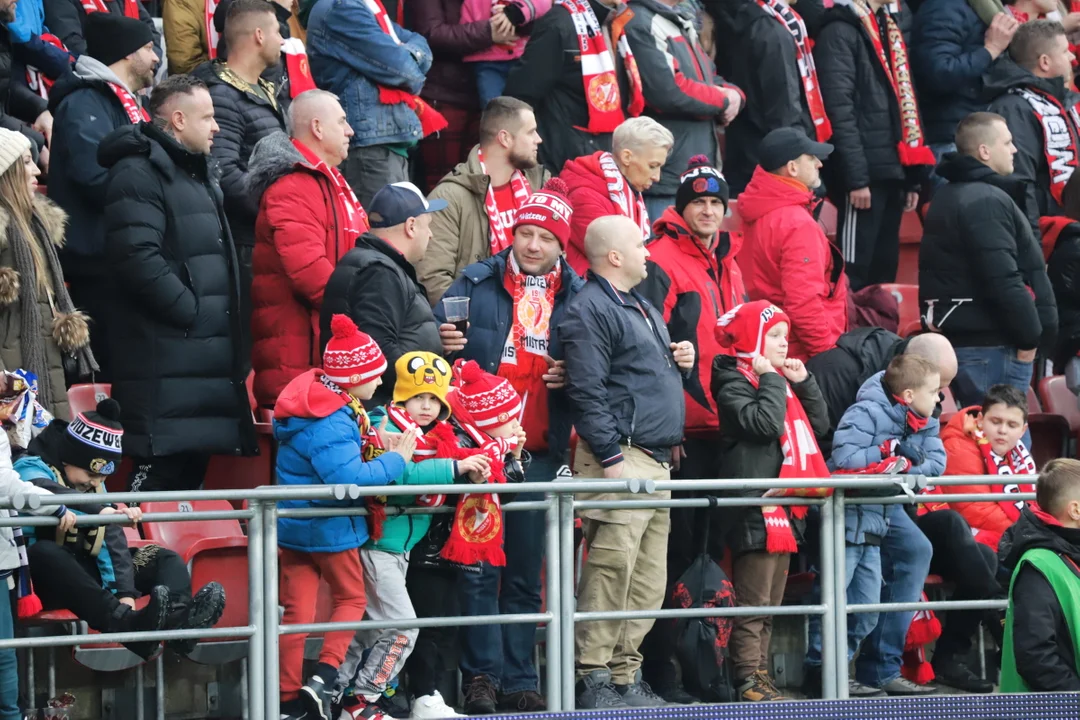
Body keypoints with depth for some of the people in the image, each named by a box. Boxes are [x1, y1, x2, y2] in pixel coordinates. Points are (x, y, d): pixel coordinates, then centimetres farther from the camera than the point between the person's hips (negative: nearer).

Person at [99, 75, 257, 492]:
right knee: (161, 469, -13)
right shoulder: (139, 173, -10)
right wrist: (189, 309, -18)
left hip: (205, 352, 10)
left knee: (191, 472, 11)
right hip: (164, 358, -10)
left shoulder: (197, 172, 23)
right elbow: (137, 258, -22)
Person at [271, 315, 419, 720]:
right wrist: (395, 459, -25)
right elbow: (349, 478, -37)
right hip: (331, 529, -8)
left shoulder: (318, 398, 2)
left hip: (294, 526, 8)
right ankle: (323, 678, -2)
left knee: (297, 609, 9)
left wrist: (373, 439, -2)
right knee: (351, 599, 11)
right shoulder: (331, 424, -27)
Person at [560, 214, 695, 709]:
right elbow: (587, 391, -16)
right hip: (622, 458, -10)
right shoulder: (591, 310, -9)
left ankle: (625, 675, 12)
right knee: (612, 570, -14)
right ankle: (593, 681, -12)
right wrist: (611, 458, -20)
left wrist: (683, 363, 11)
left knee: (649, 579, 8)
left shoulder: (644, 309, 23)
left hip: (658, 462, 10)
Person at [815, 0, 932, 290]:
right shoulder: (840, 32, -7)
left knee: (884, 272, 11)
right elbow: (839, 109, -15)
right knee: (856, 275, -6)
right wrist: (856, 177, -20)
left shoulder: (891, 28, 20)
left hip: (894, 170, 8)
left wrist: (913, 176, 15)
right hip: (867, 174, -8)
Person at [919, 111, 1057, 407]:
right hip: (992, 347, -10)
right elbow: (1003, 280, -22)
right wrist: (1030, 335, -13)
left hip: (956, 336, 10)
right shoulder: (987, 202, -16)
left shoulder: (948, 197, 17)